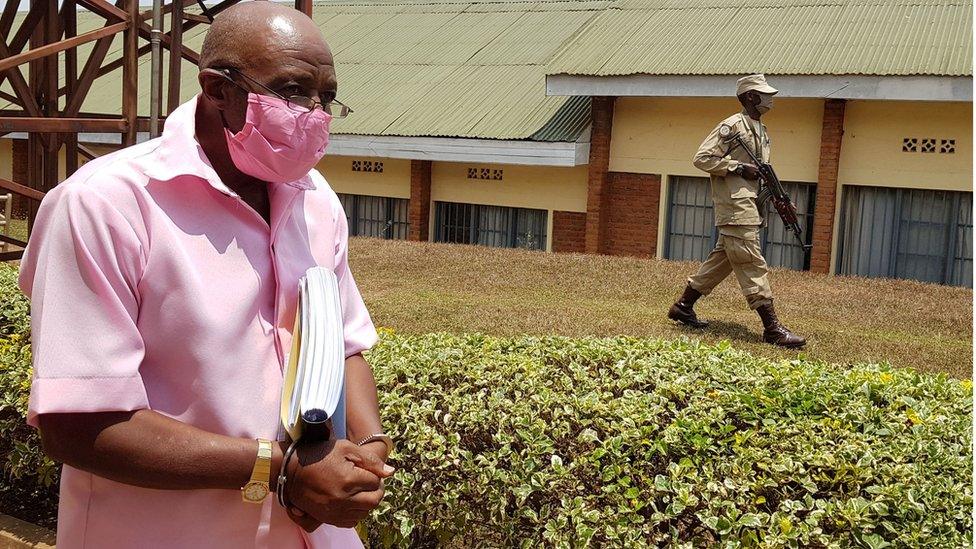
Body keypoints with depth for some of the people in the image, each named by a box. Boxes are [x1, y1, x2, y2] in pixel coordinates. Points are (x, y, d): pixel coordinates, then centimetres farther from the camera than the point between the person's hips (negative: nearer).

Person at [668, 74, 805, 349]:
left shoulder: (760, 130, 19)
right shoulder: (732, 126, -9)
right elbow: (702, 158, -13)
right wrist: (739, 168, -17)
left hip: (750, 205, 10)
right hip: (735, 205, -10)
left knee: (723, 259, 13)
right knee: (752, 265, -10)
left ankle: (683, 306, 22)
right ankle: (772, 328, -9)